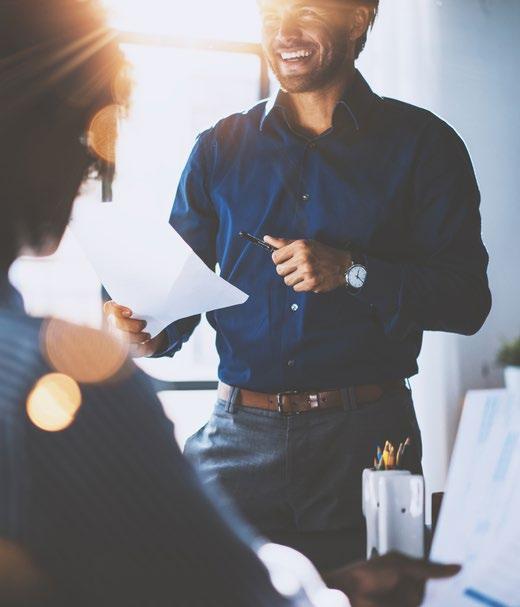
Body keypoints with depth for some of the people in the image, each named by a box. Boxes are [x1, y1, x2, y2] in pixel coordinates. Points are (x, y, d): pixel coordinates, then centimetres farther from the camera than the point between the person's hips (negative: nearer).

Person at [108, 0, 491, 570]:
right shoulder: (219, 148, 11)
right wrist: (153, 332, -9)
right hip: (239, 434, 2)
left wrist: (352, 272, -15)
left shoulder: (421, 144, 3)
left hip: (366, 439, -1)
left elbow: (467, 299, -3)